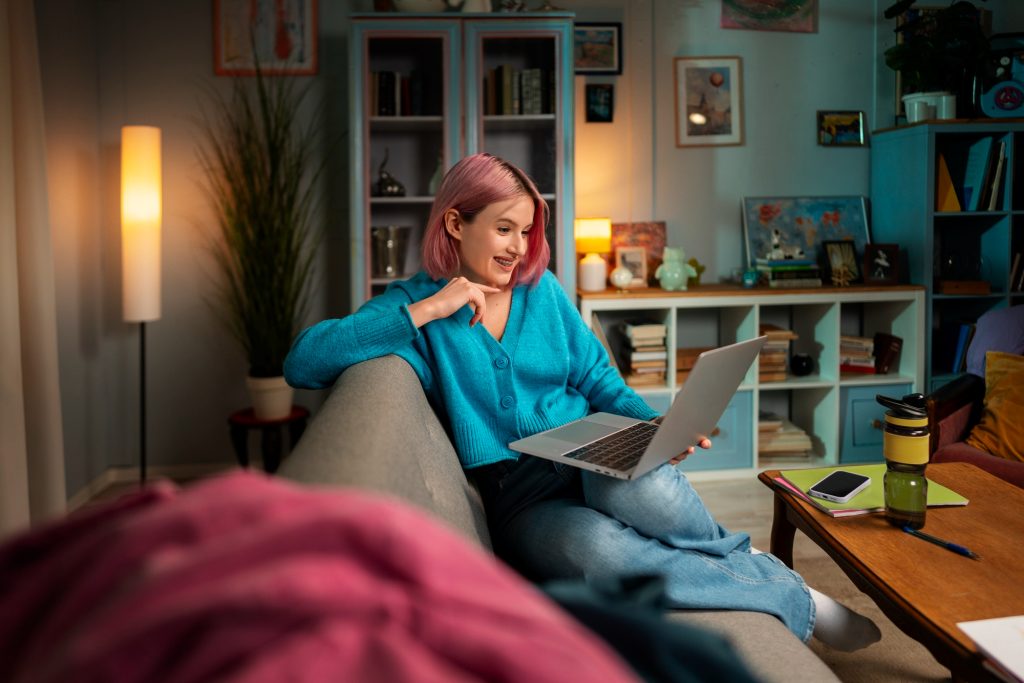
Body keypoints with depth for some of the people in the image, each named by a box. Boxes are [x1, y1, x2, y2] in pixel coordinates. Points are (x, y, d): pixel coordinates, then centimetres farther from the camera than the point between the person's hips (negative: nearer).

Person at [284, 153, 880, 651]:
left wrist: (656, 425, -7)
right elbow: (302, 363, -14)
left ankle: (739, 555, -6)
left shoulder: (542, 289, 11)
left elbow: (600, 382, 14)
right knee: (593, 547, -36)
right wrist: (427, 310, -17)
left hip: (592, 461, 3)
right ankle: (790, 595, -17)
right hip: (517, 495, -2)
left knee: (640, 488, -36)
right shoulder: (415, 304, 0)